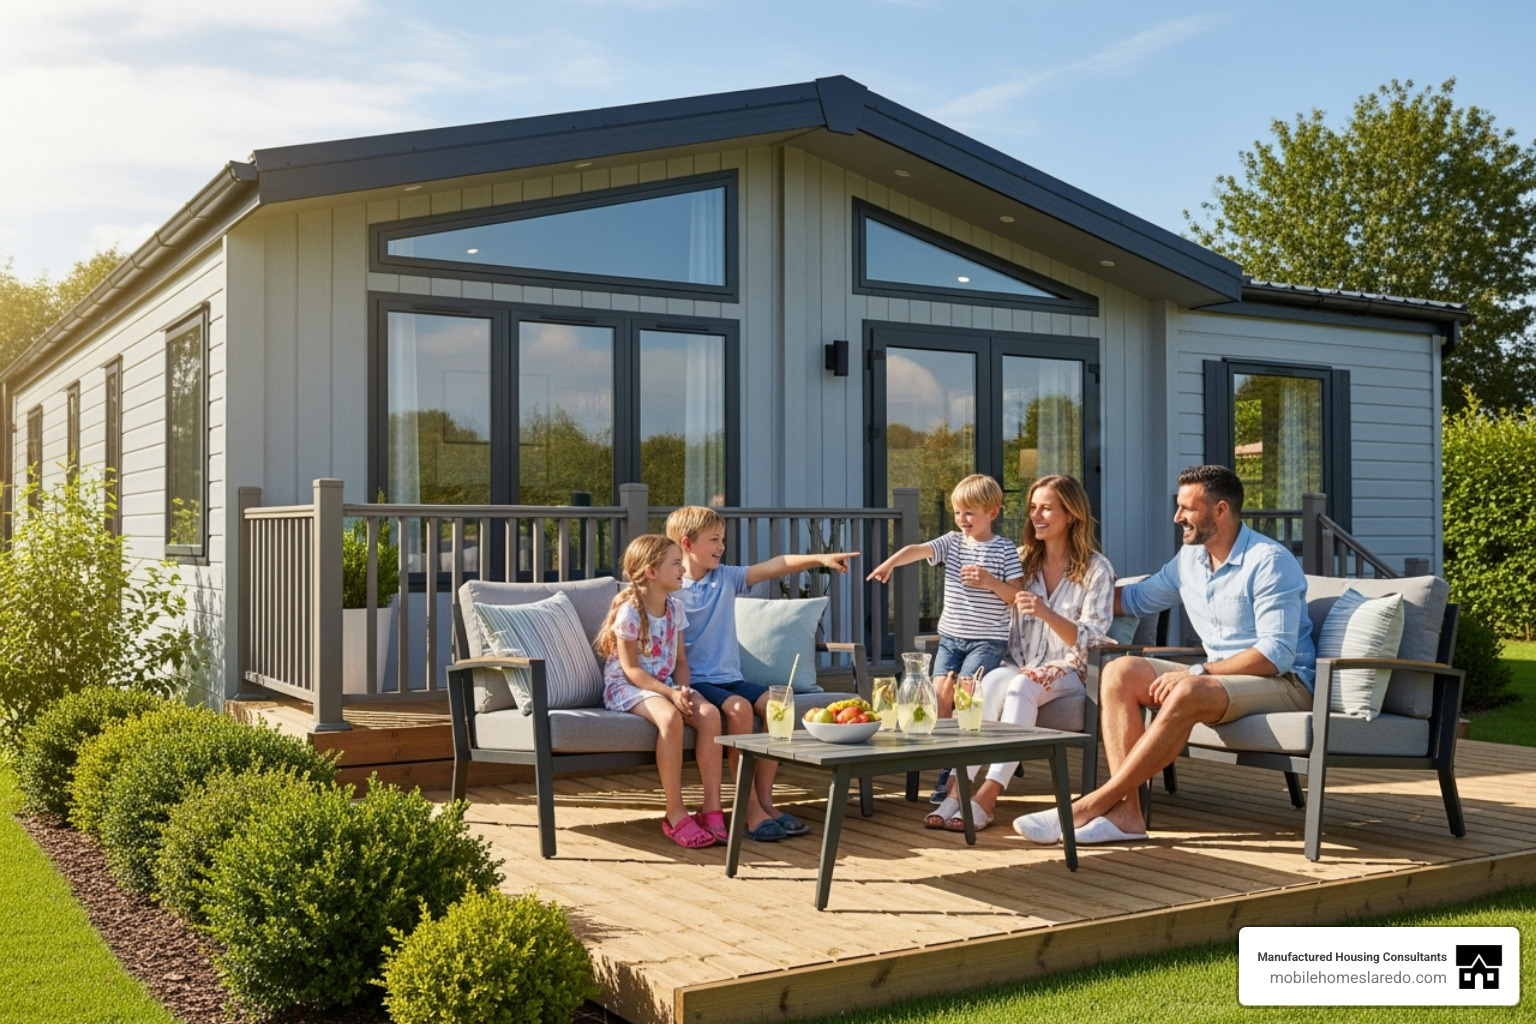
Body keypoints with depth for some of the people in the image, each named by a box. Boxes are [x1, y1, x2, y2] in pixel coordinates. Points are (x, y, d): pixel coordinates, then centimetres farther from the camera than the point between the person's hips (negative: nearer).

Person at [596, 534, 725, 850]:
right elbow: (631, 669, -16)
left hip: (666, 683, 7)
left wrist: (683, 688, -11)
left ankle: (712, 807, -18)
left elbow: (680, 660, 9)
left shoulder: (675, 607, 6)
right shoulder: (630, 611, -16)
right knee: (670, 717, -36)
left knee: (709, 713, -22)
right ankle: (676, 814, -27)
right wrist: (670, 693, -25)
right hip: (626, 687, -7)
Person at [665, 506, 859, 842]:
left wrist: (820, 558, -13)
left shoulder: (726, 578, 9)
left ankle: (764, 799, -9)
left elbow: (774, 566, -2)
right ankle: (749, 807, -21)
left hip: (729, 678, 6)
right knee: (739, 708, -30)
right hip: (696, 681, -6)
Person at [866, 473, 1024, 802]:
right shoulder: (952, 542, 8)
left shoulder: (1004, 550, -1)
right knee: (940, 691, -8)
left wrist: (990, 582, -20)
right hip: (950, 636, 4)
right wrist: (889, 563, -28)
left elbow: (1015, 596, -3)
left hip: (987, 640, -4)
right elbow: (918, 550, -10)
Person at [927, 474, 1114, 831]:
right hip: (1015, 665, 3)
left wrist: (1047, 614, -25)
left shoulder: (1097, 570, 3)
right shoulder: (1022, 560, 14)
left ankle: (986, 797, -44)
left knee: (1022, 686, -37)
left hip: (1064, 672, -3)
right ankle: (956, 790, -44)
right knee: (993, 681, -34)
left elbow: (1089, 639, -9)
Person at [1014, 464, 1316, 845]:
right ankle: (1126, 810, -27)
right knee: (1120, 672, -13)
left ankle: (1092, 805, -31)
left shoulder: (1270, 562, -14)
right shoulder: (1189, 559, 11)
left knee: (1188, 694, -37)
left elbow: (1277, 654, -21)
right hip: (1217, 675, 8)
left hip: (1283, 682, -8)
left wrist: (1198, 672, -23)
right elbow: (1135, 598, 27)